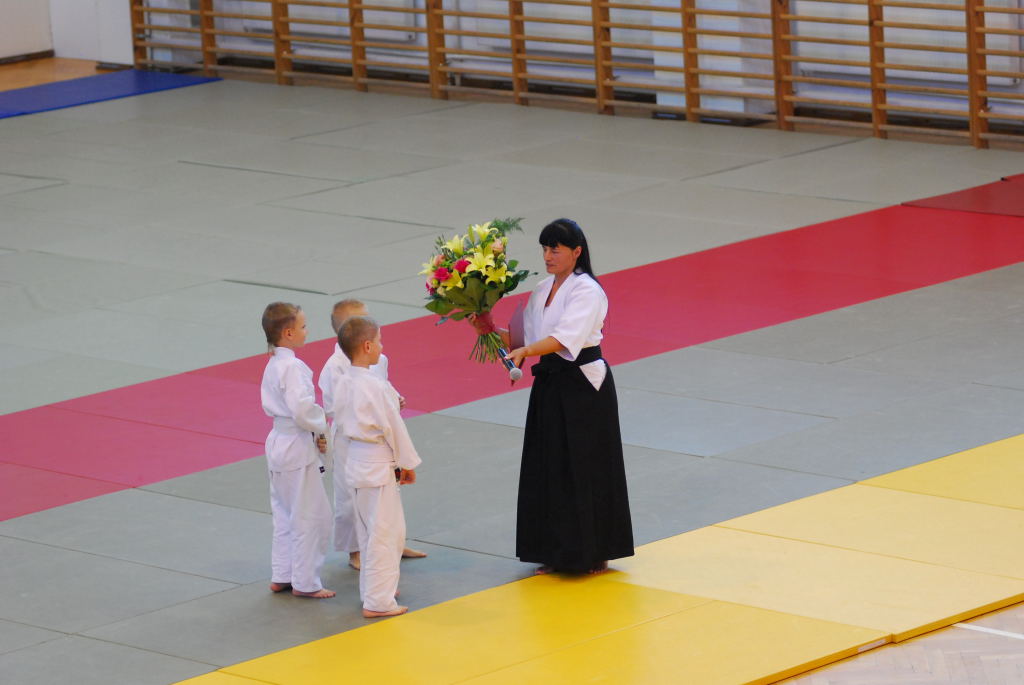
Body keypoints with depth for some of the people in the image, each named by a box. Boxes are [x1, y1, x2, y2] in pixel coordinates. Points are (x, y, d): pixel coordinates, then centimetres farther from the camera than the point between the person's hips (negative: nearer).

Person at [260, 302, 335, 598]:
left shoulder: (273, 365, 8)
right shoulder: (292, 367, -22)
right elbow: (302, 409, -29)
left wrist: (315, 430, 7)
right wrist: (321, 428, -10)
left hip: (279, 442, 10)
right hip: (298, 447, -10)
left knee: (285, 514, 18)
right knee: (311, 516, -1)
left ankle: (282, 576, 26)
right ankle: (305, 582, 5)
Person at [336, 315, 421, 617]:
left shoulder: (345, 385, 4)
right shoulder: (376, 386, -22)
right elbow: (392, 426, -16)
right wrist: (407, 463, -5)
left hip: (357, 463, 9)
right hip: (379, 465, -9)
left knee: (369, 532, 20)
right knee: (383, 533, -2)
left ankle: (374, 589, 30)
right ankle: (377, 601, 1)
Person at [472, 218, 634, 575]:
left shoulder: (587, 292, -15)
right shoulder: (542, 291, 11)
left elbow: (565, 338, -29)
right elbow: (526, 336, 13)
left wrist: (526, 351, -44)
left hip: (584, 388, -8)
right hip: (551, 385, 8)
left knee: (585, 470, -2)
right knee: (550, 469, 10)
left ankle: (592, 554, 8)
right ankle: (558, 554, 19)